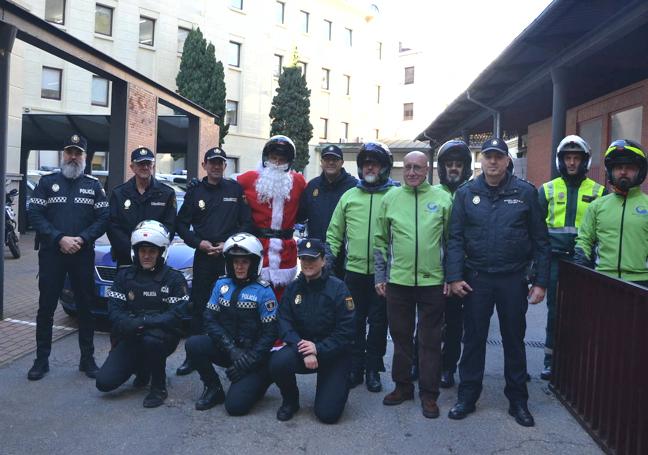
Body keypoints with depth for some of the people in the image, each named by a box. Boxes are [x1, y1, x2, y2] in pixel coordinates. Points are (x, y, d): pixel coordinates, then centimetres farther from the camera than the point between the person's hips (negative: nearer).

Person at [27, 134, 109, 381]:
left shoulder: (94, 185, 9)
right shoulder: (47, 182, 7)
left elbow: (103, 218, 1)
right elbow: (35, 214, -2)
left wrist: (81, 239, -13)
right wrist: (60, 238, -14)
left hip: (83, 255, 1)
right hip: (51, 254, 0)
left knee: (85, 307, 5)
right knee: (46, 307, 4)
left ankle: (88, 359, 14)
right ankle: (41, 360, 15)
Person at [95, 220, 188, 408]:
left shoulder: (174, 279, -6)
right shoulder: (125, 275, 4)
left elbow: (176, 315, -15)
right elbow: (114, 310, -4)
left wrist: (143, 322, -28)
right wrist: (129, 325, -26)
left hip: (163, 335, -3)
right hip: (130, 339, 4)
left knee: (151, 338, -38)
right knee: (104, 382, -12)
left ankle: (159, 387, -12)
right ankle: (141, 369, 21)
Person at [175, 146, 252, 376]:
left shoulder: (236, 189, 4)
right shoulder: (195, 191, 9)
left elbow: (247, 222, 2)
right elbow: (181, 224, 10)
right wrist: (199, 243, -5)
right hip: (203, 256, 2)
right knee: (198, 306, 4)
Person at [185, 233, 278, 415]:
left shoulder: (263, 291, -11)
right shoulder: (222, 284, 1)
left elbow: (269, 333, -10)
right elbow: (210, 319, -4)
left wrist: (248, 361, -16)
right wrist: (232, 350, -16)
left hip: (253, 355, -4)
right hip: (226, 350, 4)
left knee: (236, 405, -17)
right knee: (193, 344, -23)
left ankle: (259, 380, 16)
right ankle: (214, 389, 1)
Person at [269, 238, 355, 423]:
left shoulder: (337, 288, -12)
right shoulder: (293, 288, 0)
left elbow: (346, 331, -13)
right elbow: (285, 324, -8)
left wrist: (318, 349, -22)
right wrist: (303, 350, -24)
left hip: (333, 353, -3)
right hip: (301, 347, 3)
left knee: (328, 414, -11)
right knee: (278, 361, -30)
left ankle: (339, 382, 25)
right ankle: (290, 401, 2)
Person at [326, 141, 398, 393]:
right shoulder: (349, 196, 8)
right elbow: (334, 233, 11)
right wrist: (327, 261, 4)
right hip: (354, 271, 3)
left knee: (378, 322, 9)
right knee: (354, 321, 10)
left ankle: (373, 369, 23)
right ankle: (355, 368, 24)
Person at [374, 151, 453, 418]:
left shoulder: (443, 199, 0)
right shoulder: (390, 198, 5)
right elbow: (380, 240, 8)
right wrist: (380, 276, 5)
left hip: (433, 281, -1)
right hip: (397, 281, 2)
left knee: (430, 340, 8)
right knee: (400, 336, 14)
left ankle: (429, 394, 21)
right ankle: (402, 386, 30)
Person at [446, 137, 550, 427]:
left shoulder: (525, 193, -1)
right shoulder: (466, 193, 1)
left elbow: (540, 240, 1)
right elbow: (455, 238, -1)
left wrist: (540, 281, -3)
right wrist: (454, 277, -9)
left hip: (513, 279, 0)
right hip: (476, 279, 0)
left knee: (514, 340, 12)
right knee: (473, 339, 10)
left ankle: (518, 400, 27)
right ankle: (467, 396, 23)